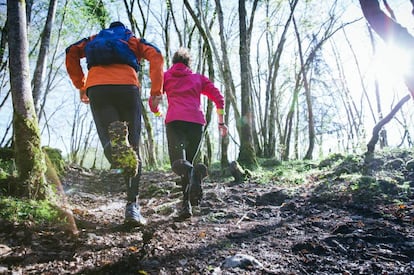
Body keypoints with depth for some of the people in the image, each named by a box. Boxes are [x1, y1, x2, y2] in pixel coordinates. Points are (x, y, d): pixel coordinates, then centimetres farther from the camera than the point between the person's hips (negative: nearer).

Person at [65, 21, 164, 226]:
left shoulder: (94, 39, 35)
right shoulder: (134, 40, 29)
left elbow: (71, 52, 18)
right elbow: (156, 57, 8)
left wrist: (80, 86, 19)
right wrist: (156, 91, 1)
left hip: (96, 88, 1)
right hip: (127, 86, -1)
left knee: (111, 143, -3)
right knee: (133, 147, 3)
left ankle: (114, 135, -42)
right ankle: (132, 205, -7)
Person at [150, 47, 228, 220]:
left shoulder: (165, 76, 25)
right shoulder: (198, 78, 27)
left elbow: (153, 103, 16)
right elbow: (218, 98, 14)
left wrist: (157, 112, 38)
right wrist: (221, 122, 19)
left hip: (174, 120, -2)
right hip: (196, 121, 2)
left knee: (178, 163, -12)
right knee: (188, 161, 13)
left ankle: (195, 172, -49)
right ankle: (186, 205, -7)